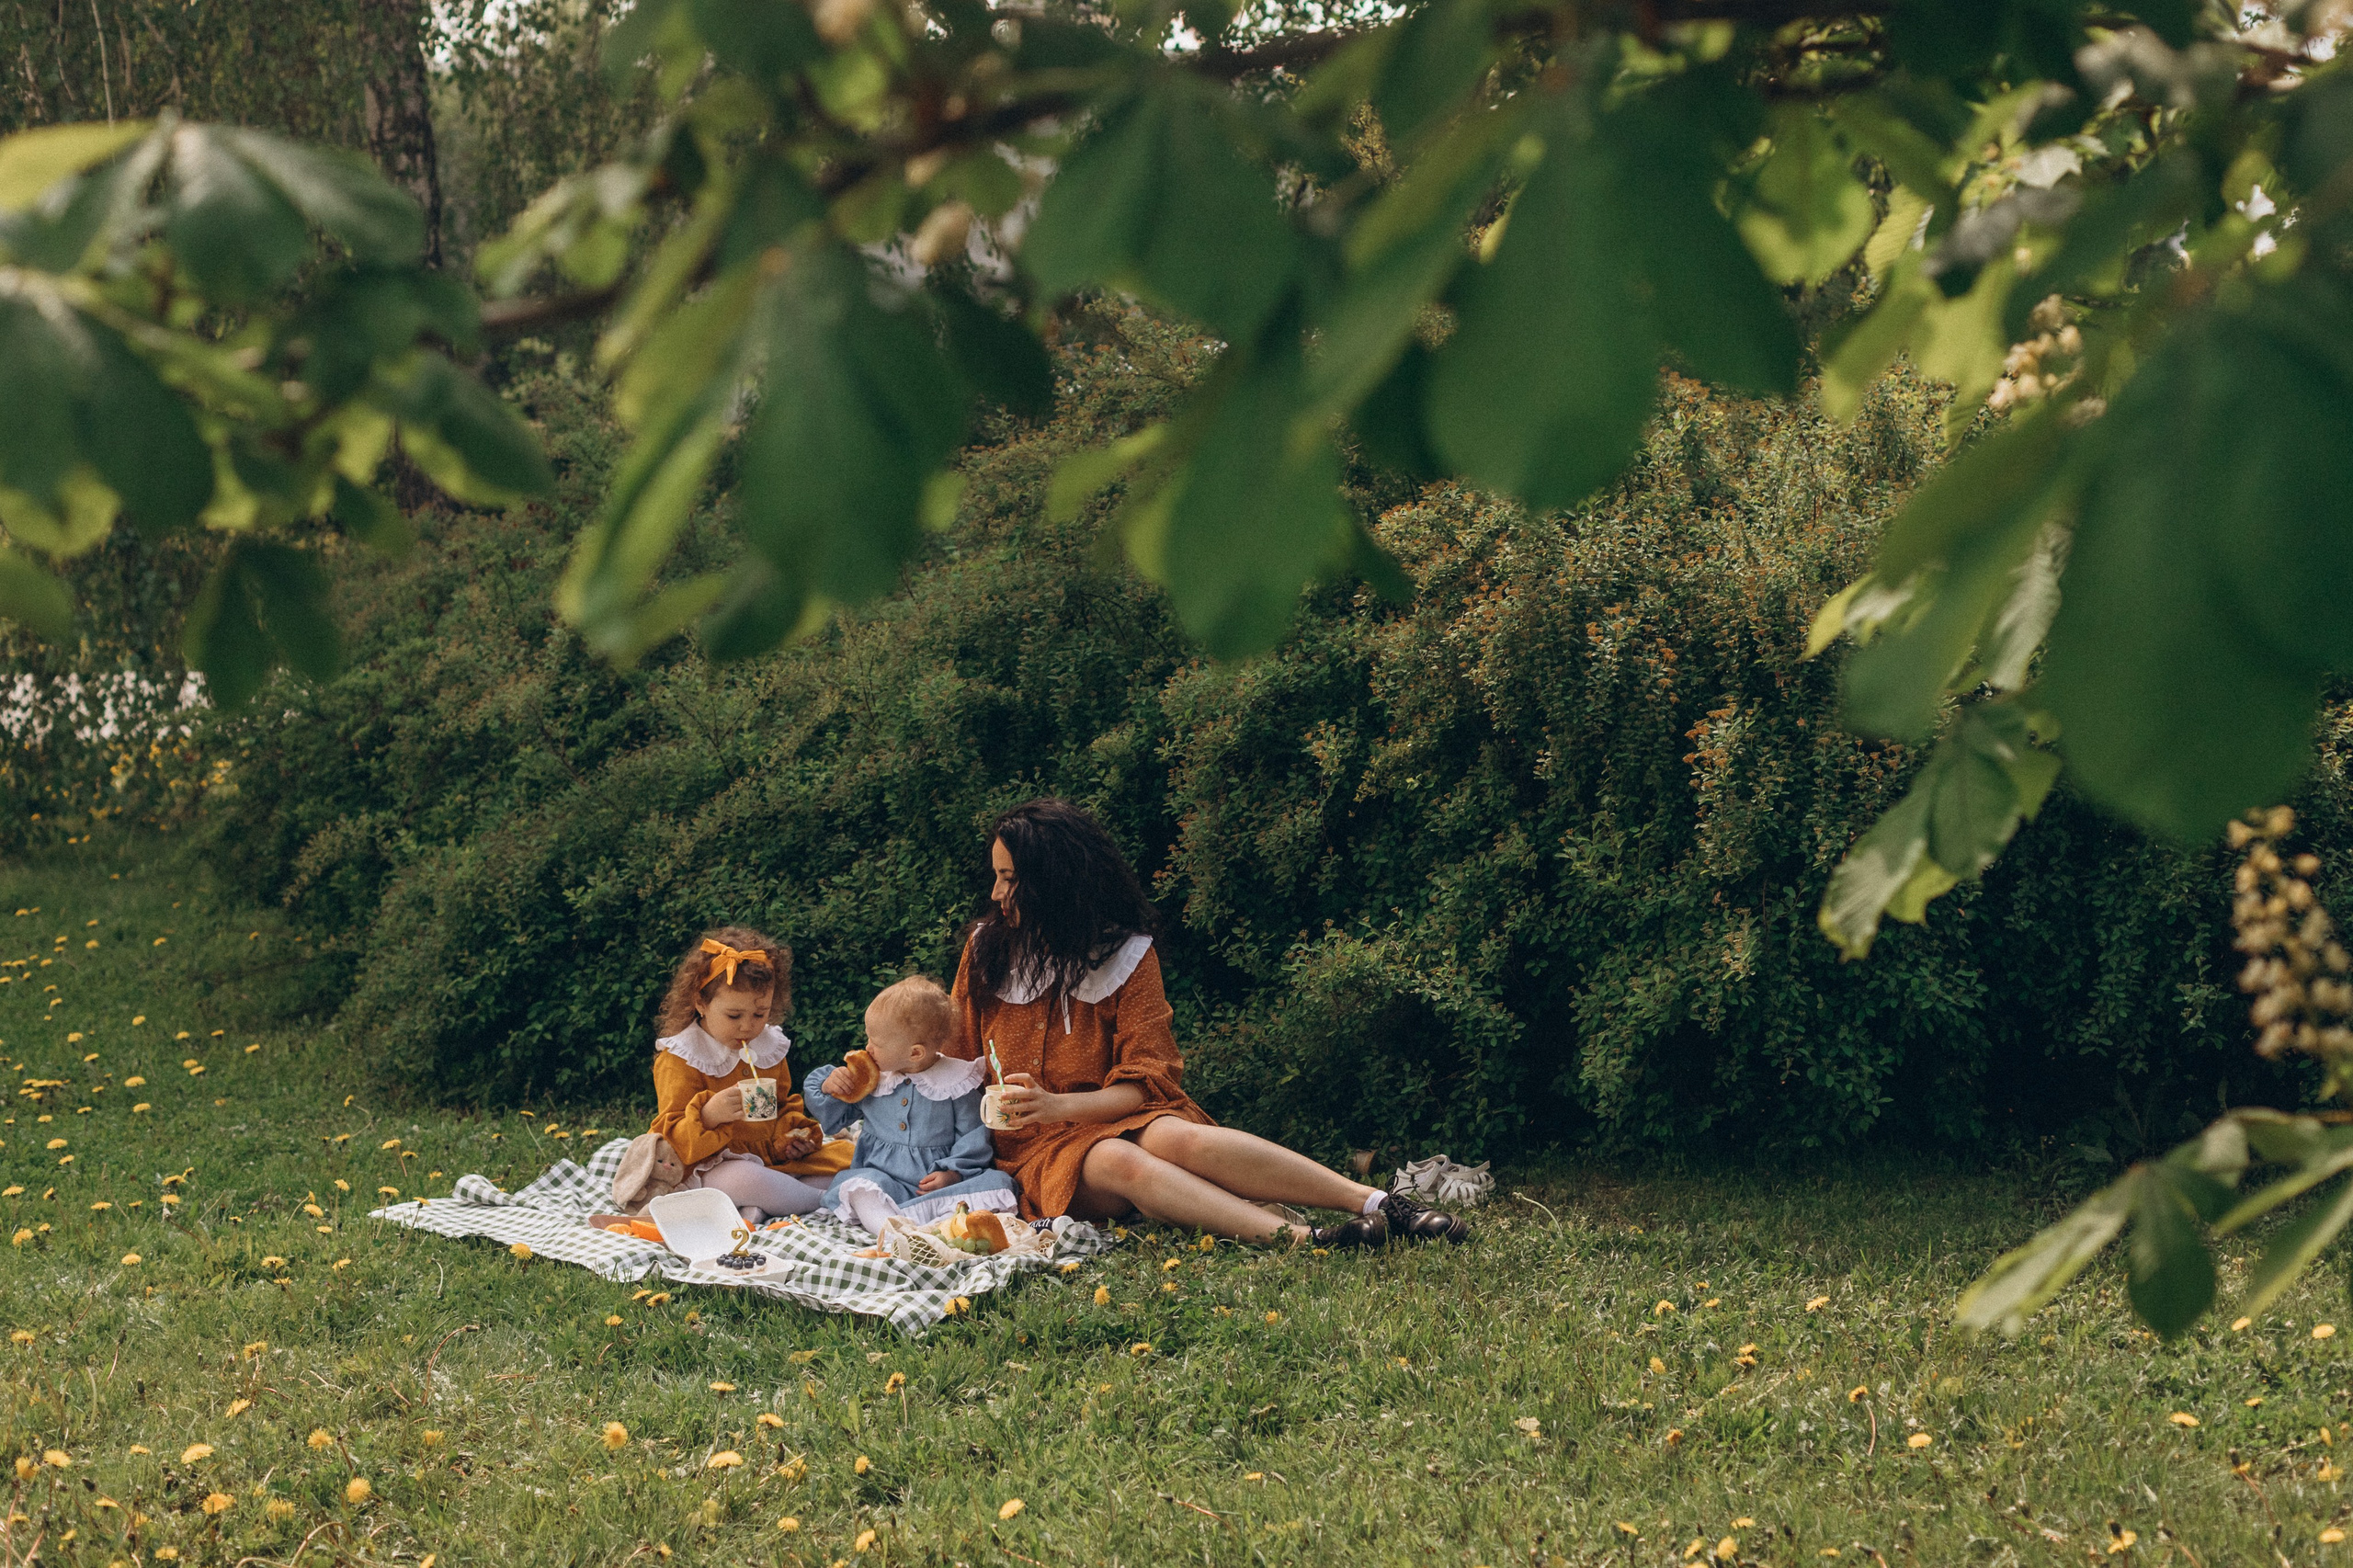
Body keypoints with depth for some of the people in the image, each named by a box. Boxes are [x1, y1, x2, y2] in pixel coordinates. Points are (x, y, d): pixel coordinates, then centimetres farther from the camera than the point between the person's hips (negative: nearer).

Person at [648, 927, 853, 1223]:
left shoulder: (768, 1046, 11)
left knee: (845, 1155, -3)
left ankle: (760, 1209, -21)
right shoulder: (679, 1060, -11)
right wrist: (708, 1116, -38)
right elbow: (672, 1136, -17)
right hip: (715, 1165, -8)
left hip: (775, 1159, 8)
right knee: (744, 1179, -40)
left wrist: (789, 1136, 4)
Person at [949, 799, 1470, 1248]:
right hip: (1038, 1150, 0)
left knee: (1176, 1137, -34)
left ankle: (1379, 1203, -38)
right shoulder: (985, 950, 5)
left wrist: (1058, 1106, -19)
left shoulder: (1126, 954, 1)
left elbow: (1148, 1080, -2)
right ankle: (1298, 1237, -51)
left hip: (1121, 1119, 0)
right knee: (1116, 1162, -35)